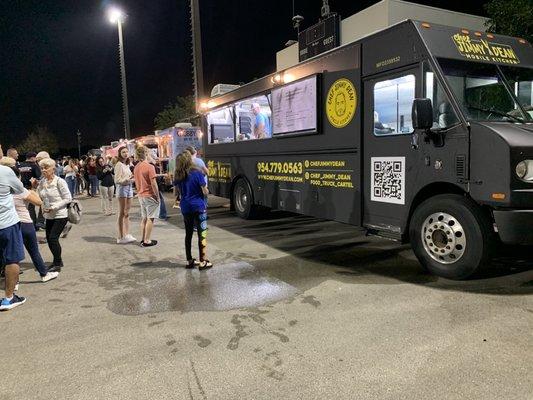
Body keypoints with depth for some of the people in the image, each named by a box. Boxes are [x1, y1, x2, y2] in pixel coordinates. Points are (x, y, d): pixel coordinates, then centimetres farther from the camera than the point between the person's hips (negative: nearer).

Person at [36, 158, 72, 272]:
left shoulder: (59, 181, -14)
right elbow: (40, 197, 15)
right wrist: (35, 187, -2)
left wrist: (53, 207, -19)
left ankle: (57, 264, 4)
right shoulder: (42, 182, 6)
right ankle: (58, 261, 25)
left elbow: (68, 198, -15)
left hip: (60, 215, -7)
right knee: (49, 238, 9)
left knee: (53, 238, -9)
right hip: (49, 216, 7)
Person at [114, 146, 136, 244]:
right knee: (122, 213, -4)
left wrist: (132, 178, -2)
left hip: (129, 187, 8)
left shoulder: (127, 164, 13)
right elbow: (117, 180, -15)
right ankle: (120, 237, 1)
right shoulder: (119, 164, -10)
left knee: (127, 213, 11)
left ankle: (127, 235, 18)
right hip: (122, 188, -8)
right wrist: (128, 179, -26)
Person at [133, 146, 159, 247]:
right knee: (150, 218, -1)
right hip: (150, 195, -7)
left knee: (144, 218, 15)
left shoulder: (136, 167, 6)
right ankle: (147, 241, 2)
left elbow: (136, 182, 13)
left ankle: (144, 239, 21)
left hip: (141, 195, 7)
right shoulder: (149, 167, -16)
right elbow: (153, 183, -17)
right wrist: (157, 196, -8)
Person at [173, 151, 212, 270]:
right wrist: (206, 190, 10)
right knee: (202, 234, 1)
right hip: (198, 207, -5)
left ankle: (189, 260, 20)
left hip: (185, 208, 5)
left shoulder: (178, 176, 2)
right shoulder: (197, 173, -11)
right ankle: (203, 261, 1)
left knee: (188, 234, 14)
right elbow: (205, 192, -11)